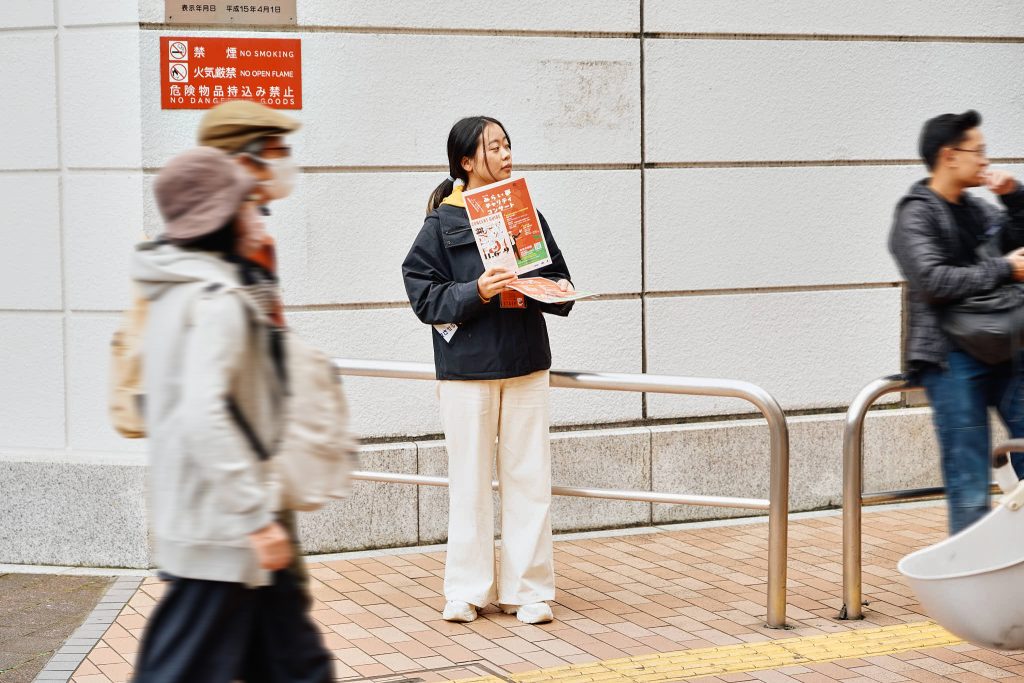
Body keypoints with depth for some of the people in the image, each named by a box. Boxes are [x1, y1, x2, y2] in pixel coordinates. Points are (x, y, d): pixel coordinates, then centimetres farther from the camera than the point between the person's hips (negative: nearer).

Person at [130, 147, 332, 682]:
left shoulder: (176, 288, 12)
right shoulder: (218, 299, -19)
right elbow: (204, 416, -29)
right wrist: (258, 517, -27)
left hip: (189, 512, 10)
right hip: (220, 527, -10)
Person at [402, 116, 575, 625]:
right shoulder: (443, 223, -1)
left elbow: (556, 275, 16)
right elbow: (424, 295, -5)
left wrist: (559, 291, -6)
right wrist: (476, 292, -19)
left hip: (526, 364, 3)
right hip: (466, 367, -3)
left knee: (529, 477, 3)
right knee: (470, 481, 2)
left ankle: (528, 589, 12)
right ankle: (466, 590, 14)